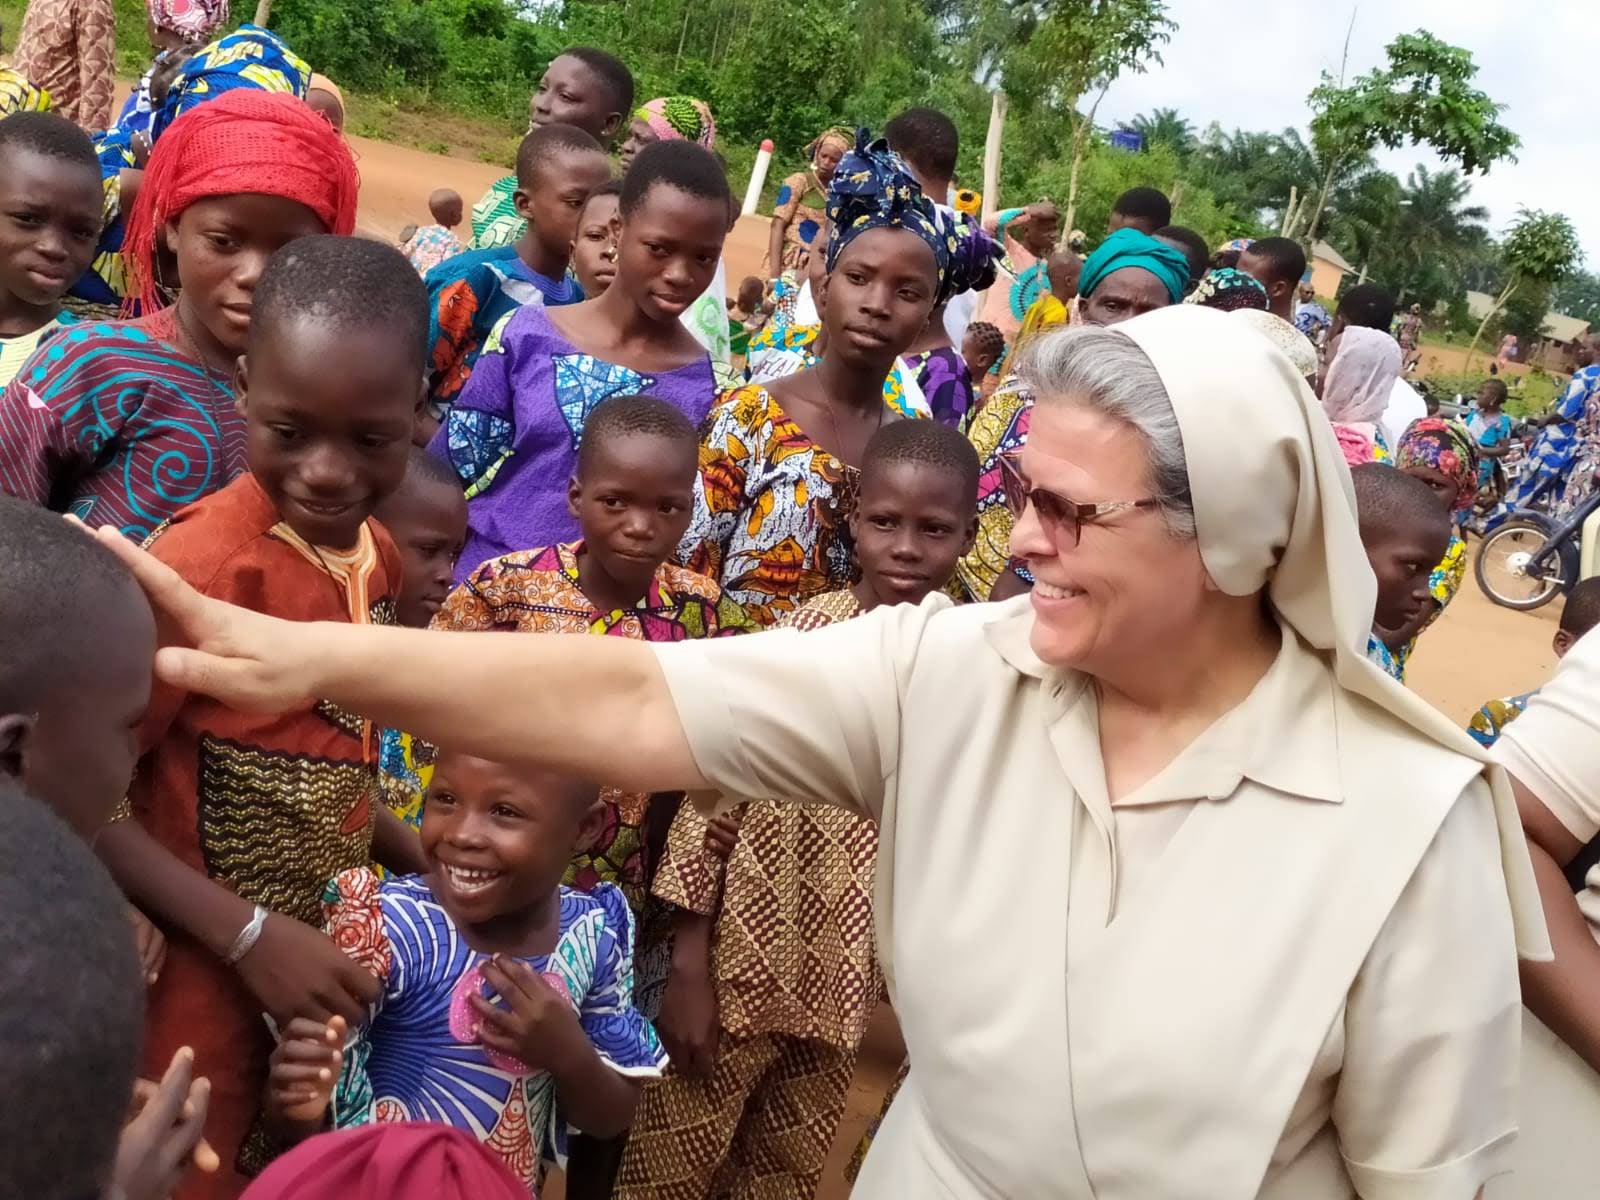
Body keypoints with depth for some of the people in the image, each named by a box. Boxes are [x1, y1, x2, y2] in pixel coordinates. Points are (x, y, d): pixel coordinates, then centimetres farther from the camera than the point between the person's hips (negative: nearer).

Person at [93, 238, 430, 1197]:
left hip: (330, 962, 7)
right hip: (198, 984, -7)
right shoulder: (203, 565, -22)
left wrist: (435, 866, -1)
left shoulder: (377, 557, -1)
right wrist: (250, 938, -23)